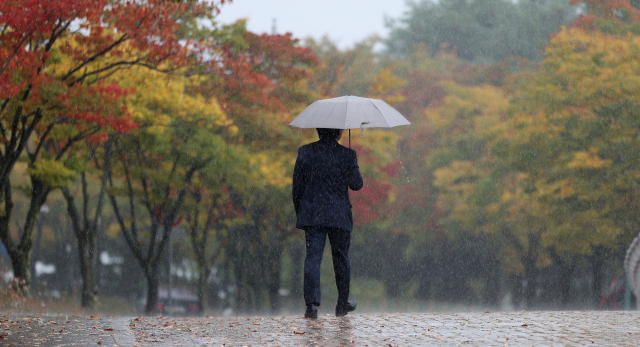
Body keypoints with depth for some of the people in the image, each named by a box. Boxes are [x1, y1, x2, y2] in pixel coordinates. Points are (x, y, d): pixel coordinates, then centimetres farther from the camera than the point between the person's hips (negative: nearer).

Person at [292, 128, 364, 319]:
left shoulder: (304, 152, 1)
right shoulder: (347, 155, -8)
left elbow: (297, 186, 5)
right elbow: (356, 184, -3)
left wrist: (299, 211, 16)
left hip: (311, 215, 1)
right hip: (339, 216, -1)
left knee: (312, 257, -2)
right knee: (341, 258, 13)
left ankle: (311, 304, -16)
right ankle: (342, 304, 23)